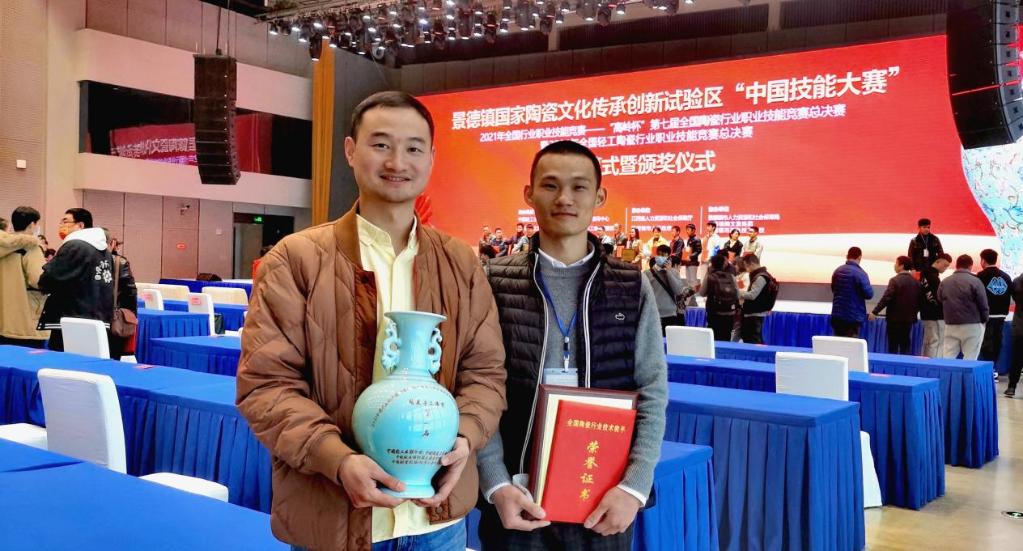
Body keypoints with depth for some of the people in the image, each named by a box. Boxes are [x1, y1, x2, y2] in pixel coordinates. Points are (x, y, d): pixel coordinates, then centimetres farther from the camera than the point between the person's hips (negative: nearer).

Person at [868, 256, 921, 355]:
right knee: (905, 346, 11)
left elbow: (886, 298, -18)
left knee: (893, 346, 0)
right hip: (909, 319, 6)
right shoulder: (916, 282, 6)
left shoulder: (895, 280, -13)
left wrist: (874, 312, -14)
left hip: (895, 318, -6)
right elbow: (919, 301, 11)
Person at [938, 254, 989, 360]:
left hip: (950, 325, 4)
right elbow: (983, 304, -5)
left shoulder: (944, 282, 6)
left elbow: (939, 301, 11)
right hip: (972, 325, -4)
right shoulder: (975, 282, -8)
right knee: (970, 358, 1)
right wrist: (984, 320, 9)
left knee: (947, 357, 6)